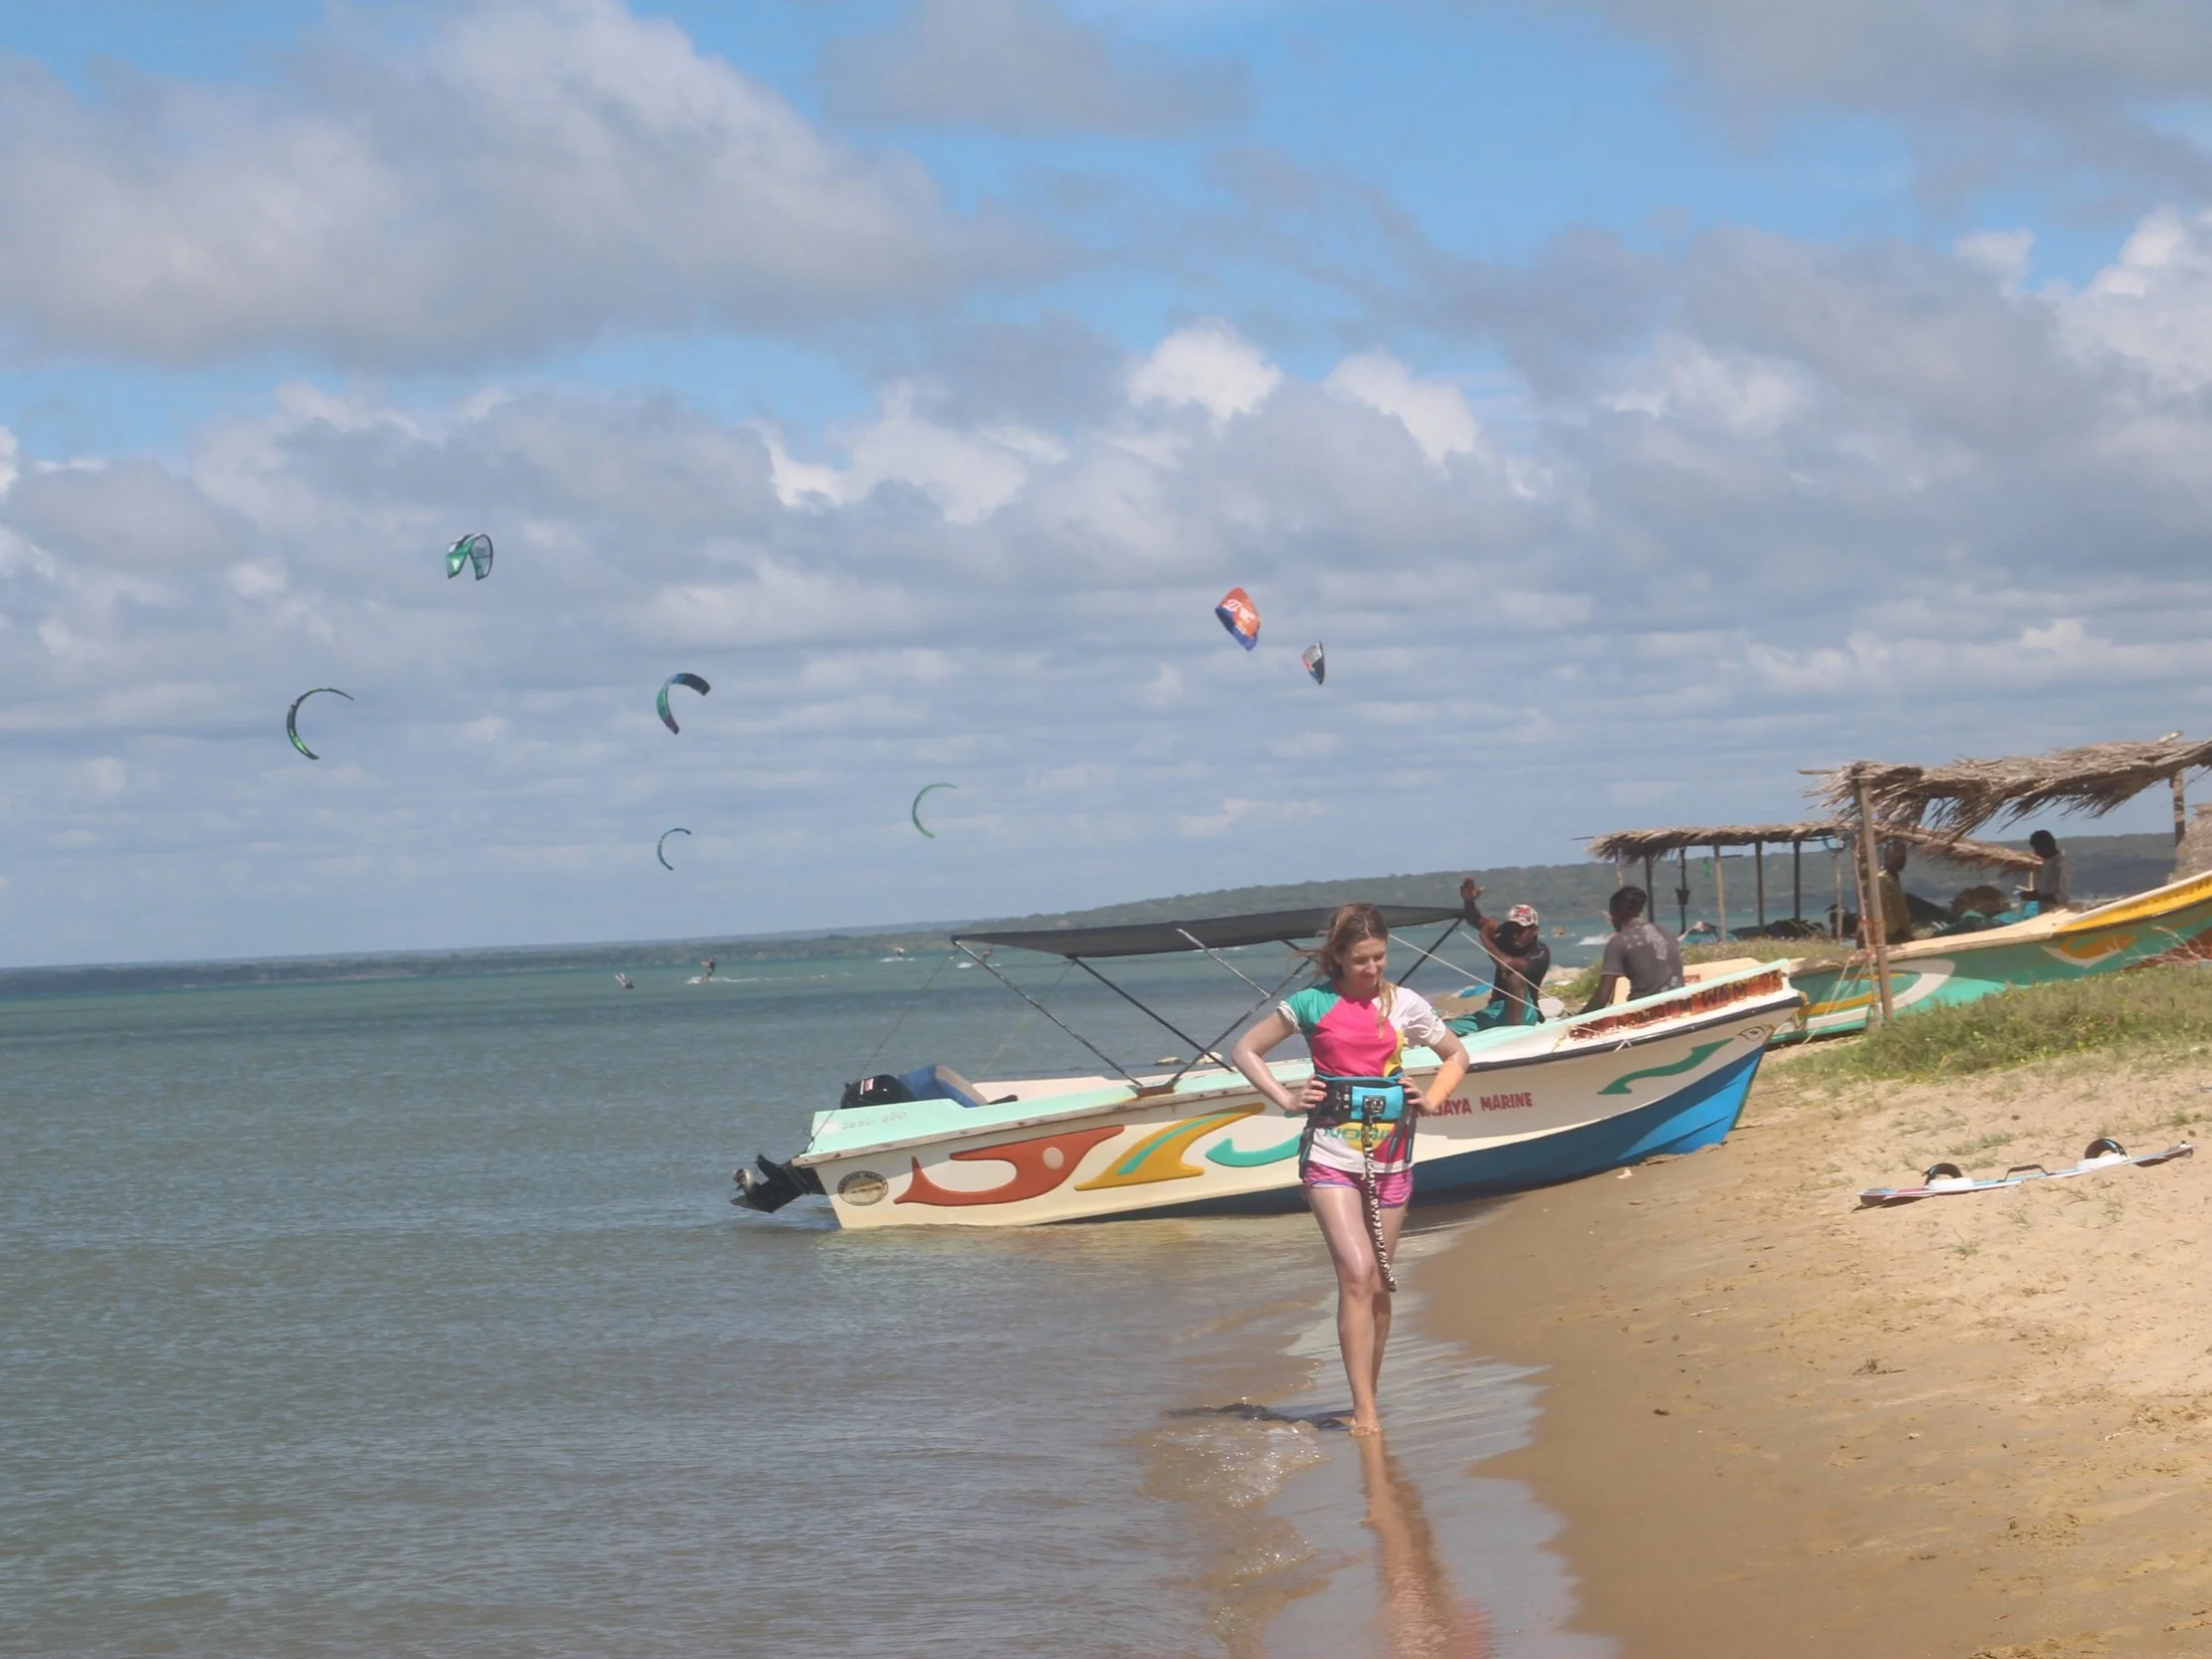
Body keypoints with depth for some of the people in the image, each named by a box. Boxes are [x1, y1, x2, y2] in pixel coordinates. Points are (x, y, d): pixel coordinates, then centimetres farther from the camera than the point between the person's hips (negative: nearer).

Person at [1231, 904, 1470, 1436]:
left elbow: (1457, 1057, 19)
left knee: (1379, 1286, 9)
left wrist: (1430, 1098, 2)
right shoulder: (1312, 1004, -1)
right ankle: (1364, 1410, -17)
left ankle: (1369, 1400, 23)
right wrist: (1286, 1099, -3)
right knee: (1356, 1274, -17)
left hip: (1390, 1157, 3)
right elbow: (1245, 1049, 8)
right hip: (1331, 1156, -3)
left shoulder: (1405, 1005, 5)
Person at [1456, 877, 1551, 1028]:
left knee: (1515, 977, -35)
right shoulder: (1505, 939, 6)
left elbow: (1507, 964, -28)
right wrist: (1469, 902, -27)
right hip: (1495, 1010, 5)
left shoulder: (1540, 953, -12)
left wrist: (1485, 938, -14)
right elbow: (1478, 921, -5)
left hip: (1524, 1014, -5)